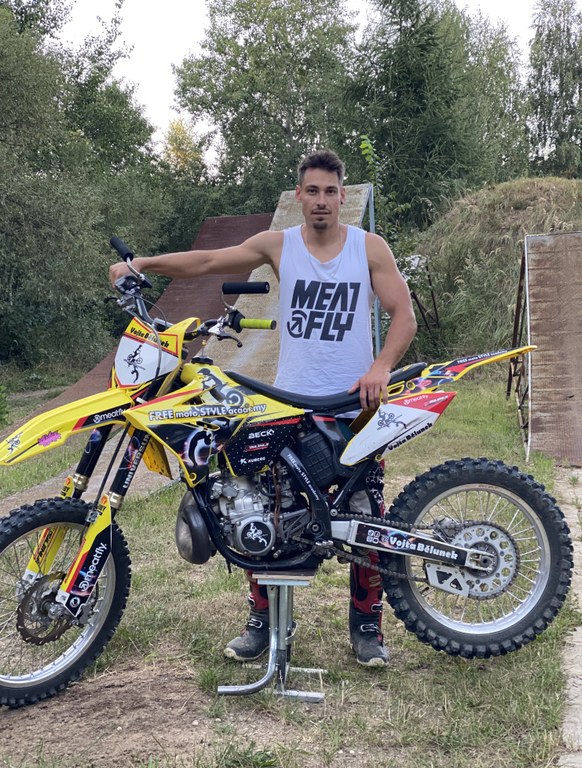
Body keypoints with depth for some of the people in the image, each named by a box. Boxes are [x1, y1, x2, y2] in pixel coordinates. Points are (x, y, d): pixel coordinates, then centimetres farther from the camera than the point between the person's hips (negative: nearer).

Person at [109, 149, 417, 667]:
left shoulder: (370, 248, 4)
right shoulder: (279, 245, 6)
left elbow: (404, 315, -2)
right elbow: (209, 261, -1)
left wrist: (381, 367, -18)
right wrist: (140, 264, -12)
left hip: (356, 403, -1)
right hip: (289, 403, 1)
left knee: (366, 517, 1)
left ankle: (367, 625, 19)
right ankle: (263, 621, 17)